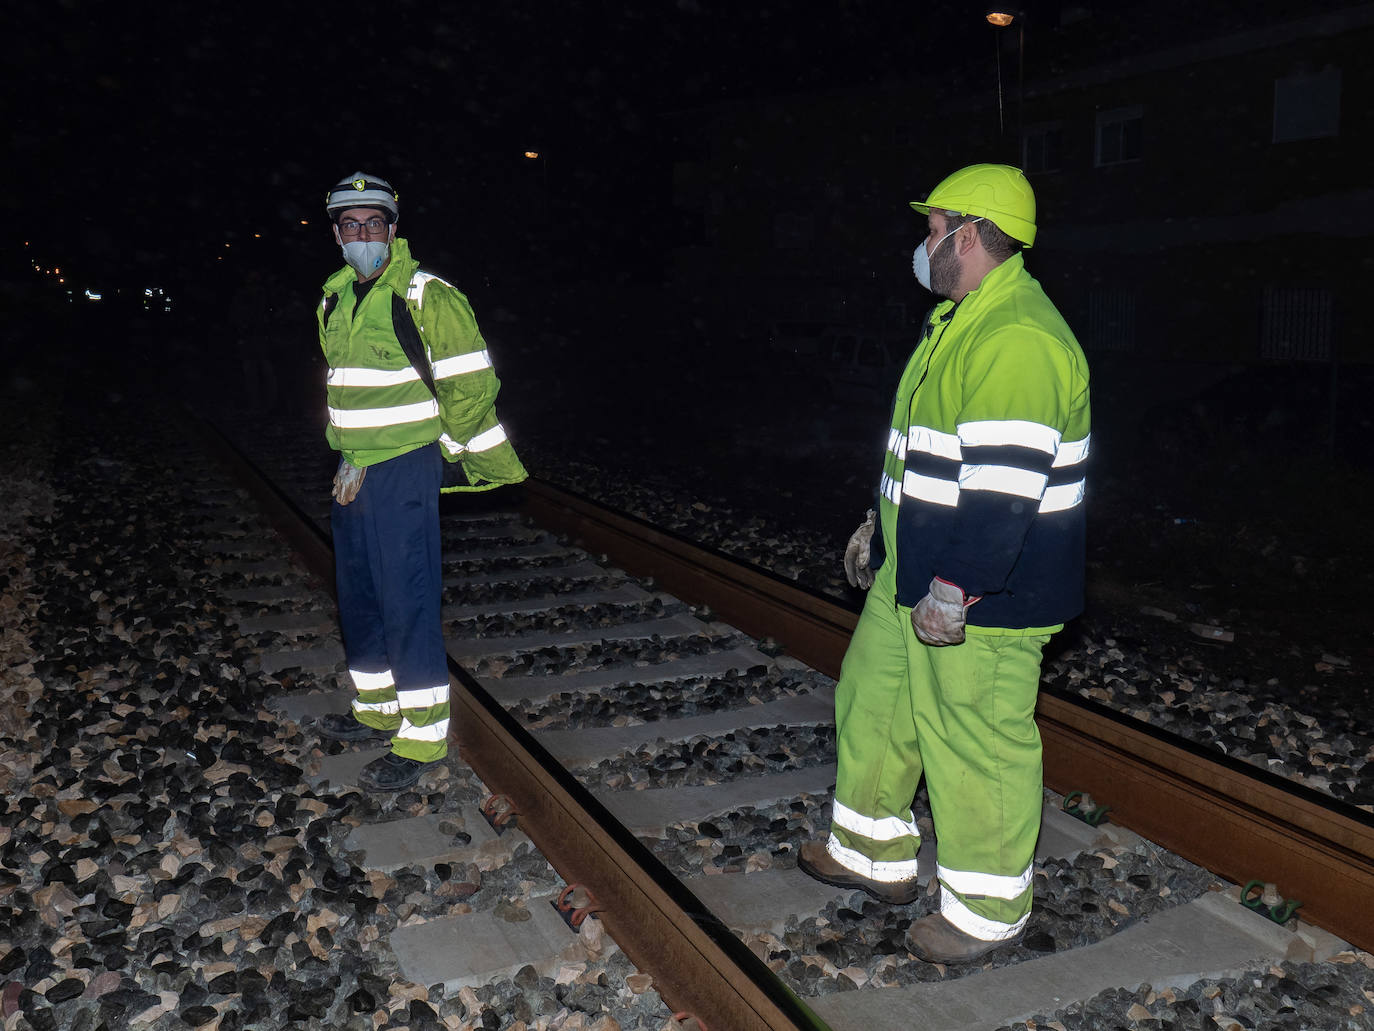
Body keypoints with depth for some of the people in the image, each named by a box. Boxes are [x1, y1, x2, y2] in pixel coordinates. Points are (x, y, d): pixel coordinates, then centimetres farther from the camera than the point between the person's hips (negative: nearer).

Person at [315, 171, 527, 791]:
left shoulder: (427, 297, -12)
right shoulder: (334, 301, 12)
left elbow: (470, 383, -11)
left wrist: (447, 449, -3)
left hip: (404, 470, -8)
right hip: (354, 470, 9)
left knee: (407, 603, -7)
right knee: (358, 597, 17)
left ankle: (421, 739, 2)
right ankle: (376, 710, 33)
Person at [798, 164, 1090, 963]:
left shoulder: (1020, 339, -22)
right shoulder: (959, 321, 14)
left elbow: (1004, 485, -27)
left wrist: (955, 588, -26)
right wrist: (880, 527, 26)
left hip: (985, 593, -11)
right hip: (914, 573, 11)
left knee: (976, 739, 2)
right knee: (874, 699, 20)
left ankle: (988, 909, 22)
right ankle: (876, 856, 38)